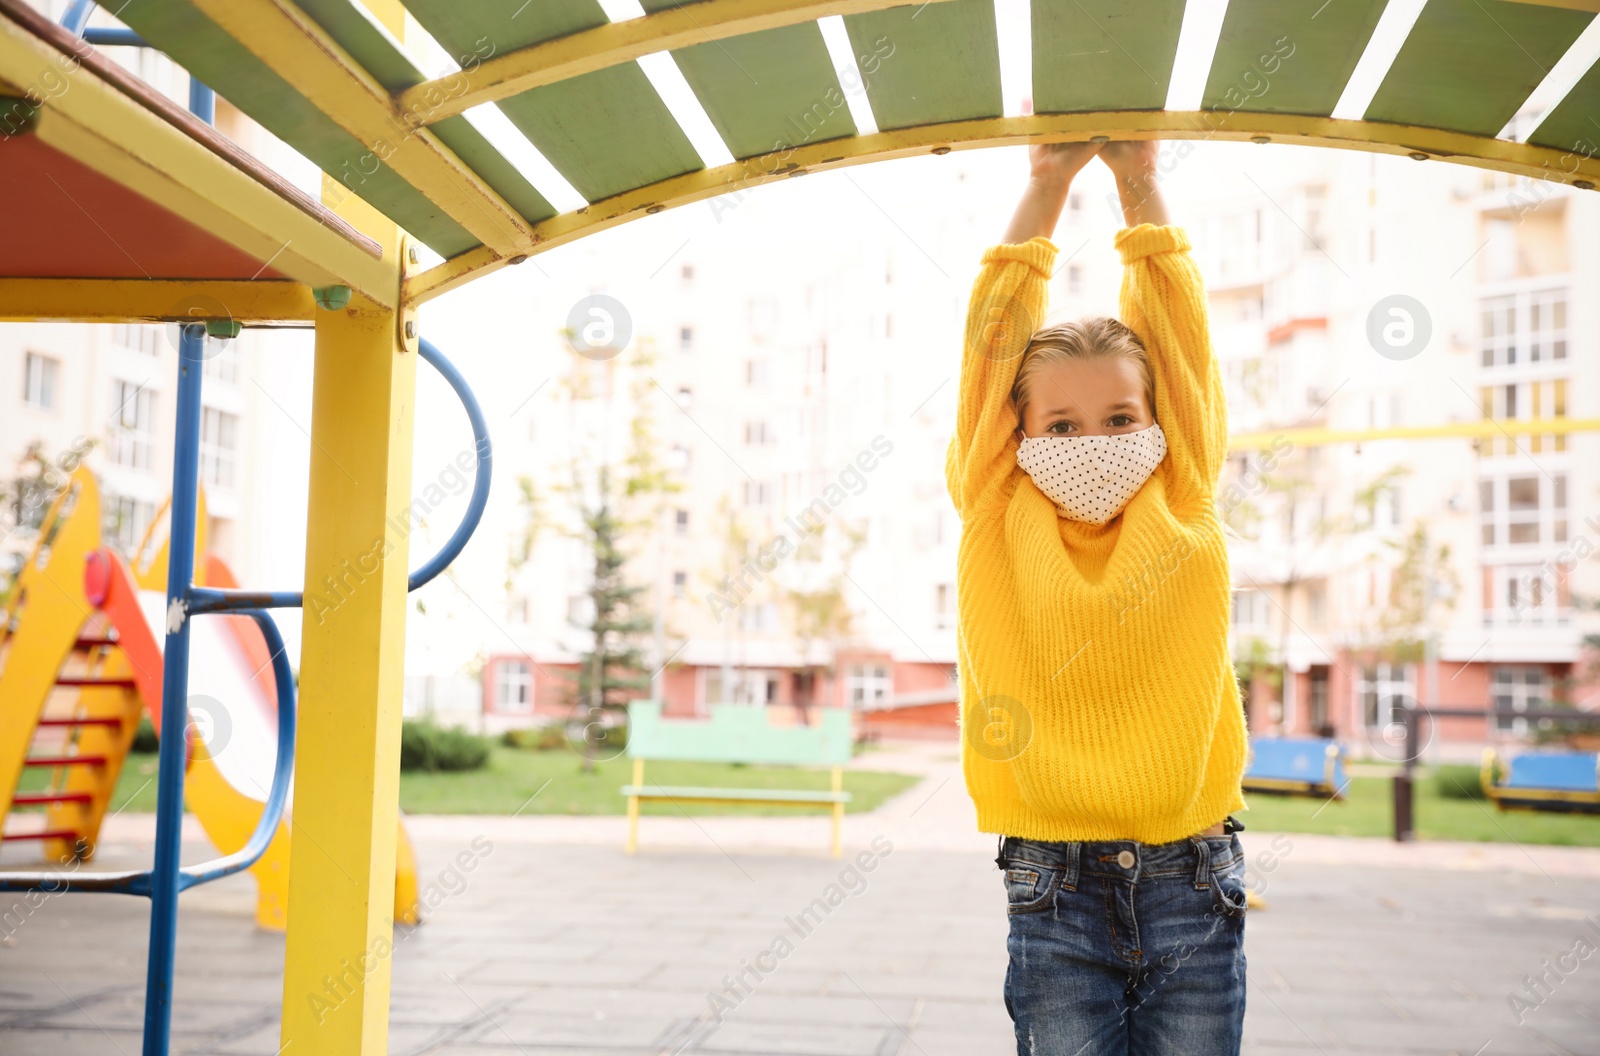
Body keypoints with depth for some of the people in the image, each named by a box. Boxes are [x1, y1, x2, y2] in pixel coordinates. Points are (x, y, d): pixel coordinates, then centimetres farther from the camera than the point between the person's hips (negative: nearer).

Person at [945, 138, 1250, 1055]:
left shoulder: (1188, 520, 4)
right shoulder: (996, 525, 1)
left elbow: (1178, 333, 6)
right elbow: (995, 342, 2)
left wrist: (1140, 184, 7)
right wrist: (1048, 185, 4)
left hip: (1192, 886, 1)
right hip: (1056, 895, -1)